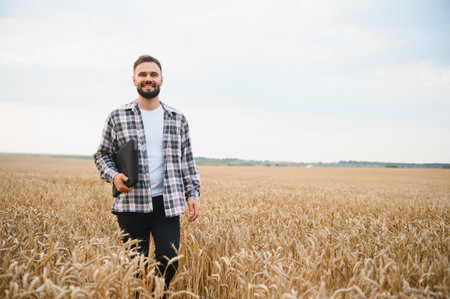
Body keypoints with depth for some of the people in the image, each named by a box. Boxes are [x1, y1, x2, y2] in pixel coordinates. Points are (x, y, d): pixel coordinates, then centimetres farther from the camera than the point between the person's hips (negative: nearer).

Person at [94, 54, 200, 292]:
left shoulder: (178, 119, 10)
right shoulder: (117, 118, 5)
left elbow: (187, 160, 12)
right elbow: (102, 154, 10)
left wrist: (193, 194, 3)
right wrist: (113, 175, -10)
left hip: (167, 203, 1)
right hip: (131, 203, -1)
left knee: (169, 261, -6)